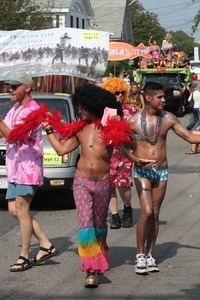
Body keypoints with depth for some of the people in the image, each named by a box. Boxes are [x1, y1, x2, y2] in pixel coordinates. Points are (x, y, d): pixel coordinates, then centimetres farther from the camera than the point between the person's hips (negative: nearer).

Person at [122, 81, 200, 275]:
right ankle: (140, 255, -4)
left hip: (161, 171, 3)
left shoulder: (168, 119, 0)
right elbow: (124, 147, -3)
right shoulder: (134, 121, -8)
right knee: (147, 212, -15)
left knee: (155, 214, 7)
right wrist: (135, 159, -20)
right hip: (142, 171, -3)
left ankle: (149, 255, 17)